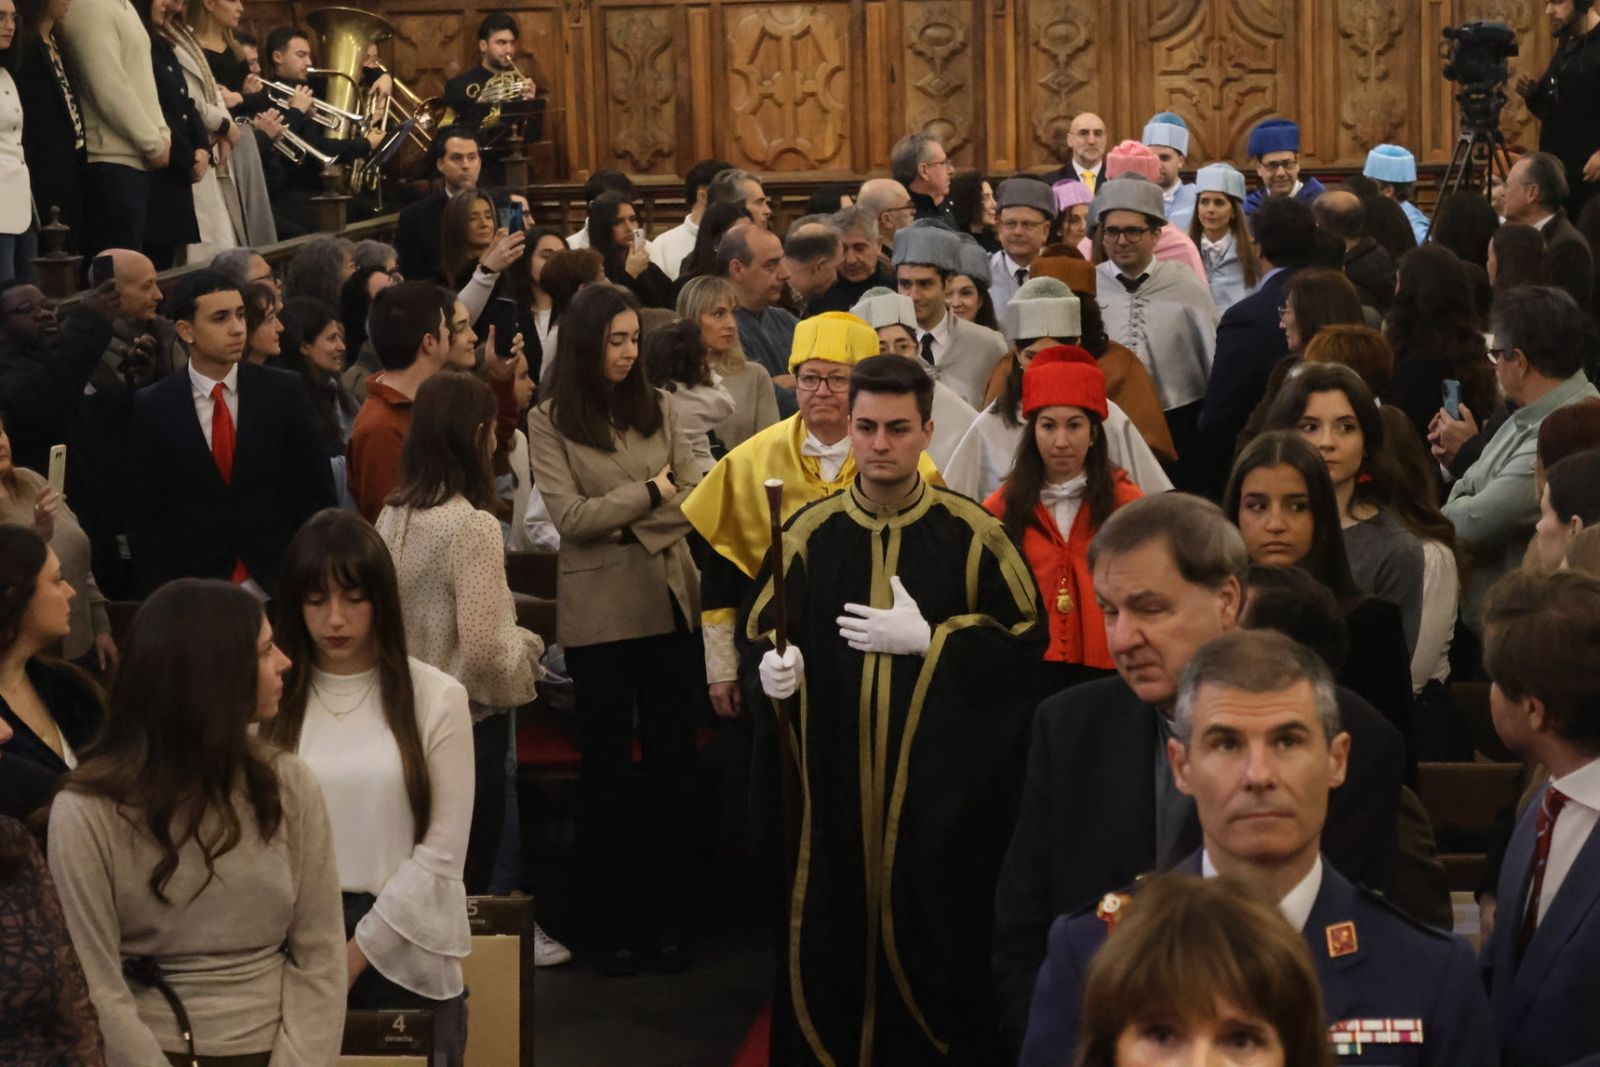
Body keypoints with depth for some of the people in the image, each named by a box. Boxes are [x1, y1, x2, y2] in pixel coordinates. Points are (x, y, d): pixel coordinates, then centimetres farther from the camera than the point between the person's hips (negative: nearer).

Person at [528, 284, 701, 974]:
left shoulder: (660, 409, 6)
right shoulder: (549, 423, -2)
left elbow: (692, 501, 1)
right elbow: (571, 516, -10)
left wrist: (628, 525, -13)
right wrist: (651, 492, -5)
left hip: (668, 600, 2)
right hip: (597, 609, -2)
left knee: (673, 760, 6)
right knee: (606, 765, 7)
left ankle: (670, 913, 15)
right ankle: (613, 919, 15)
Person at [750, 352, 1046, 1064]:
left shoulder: (972, 535, -3)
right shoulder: (810, 533, 4)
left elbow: (1026, 638, -3)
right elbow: (761, 632, 11)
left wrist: (929, 640, -13)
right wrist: (772, 665, -11)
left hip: (943, 780, -2)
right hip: (833, 778, 2)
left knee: (942, 935, 2)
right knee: (833, 932, 3)